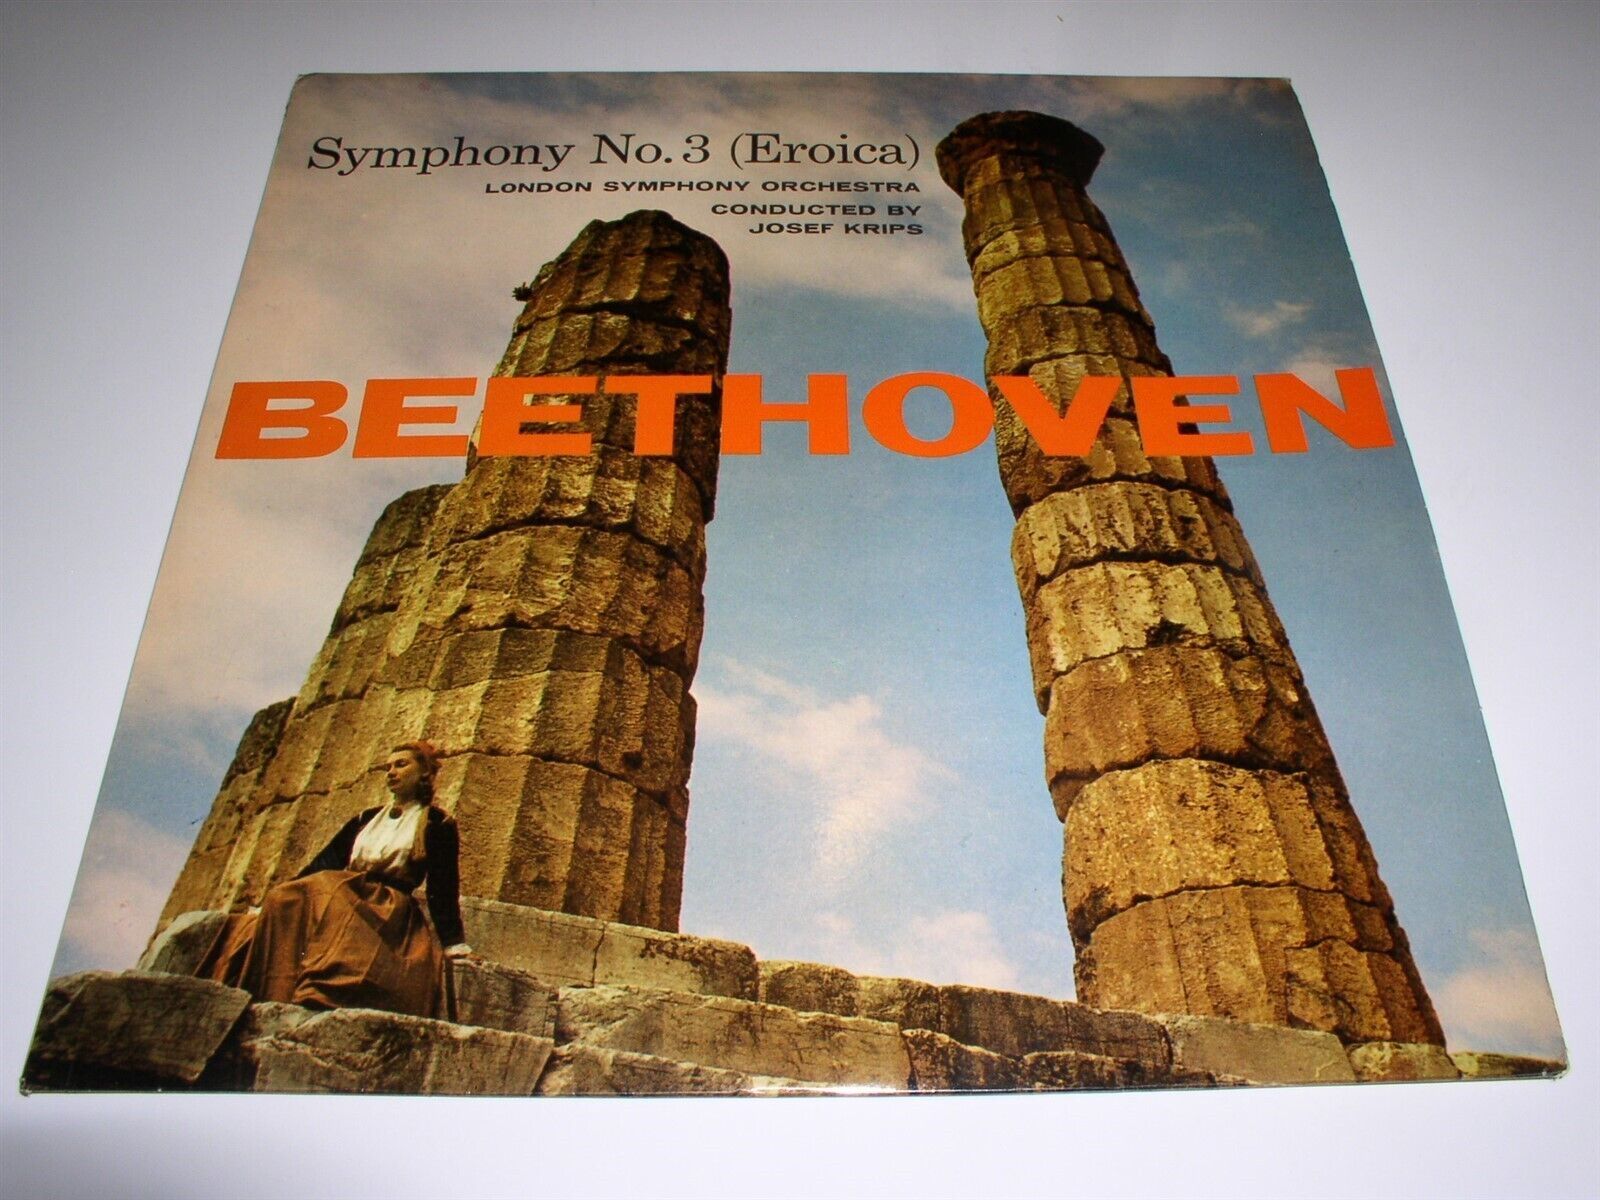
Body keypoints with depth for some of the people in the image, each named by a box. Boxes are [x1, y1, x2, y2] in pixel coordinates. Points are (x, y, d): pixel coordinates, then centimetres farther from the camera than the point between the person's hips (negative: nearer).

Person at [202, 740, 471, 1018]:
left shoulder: (437, 825, 9)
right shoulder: (366, 820, 25)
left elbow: (442, 887, 4)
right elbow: (324, 862, 20)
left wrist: (453, 943, -4)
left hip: (389, 910, -5)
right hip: (339, 895, 5)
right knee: (284, 901, -26)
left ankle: (315, 1000, -48)